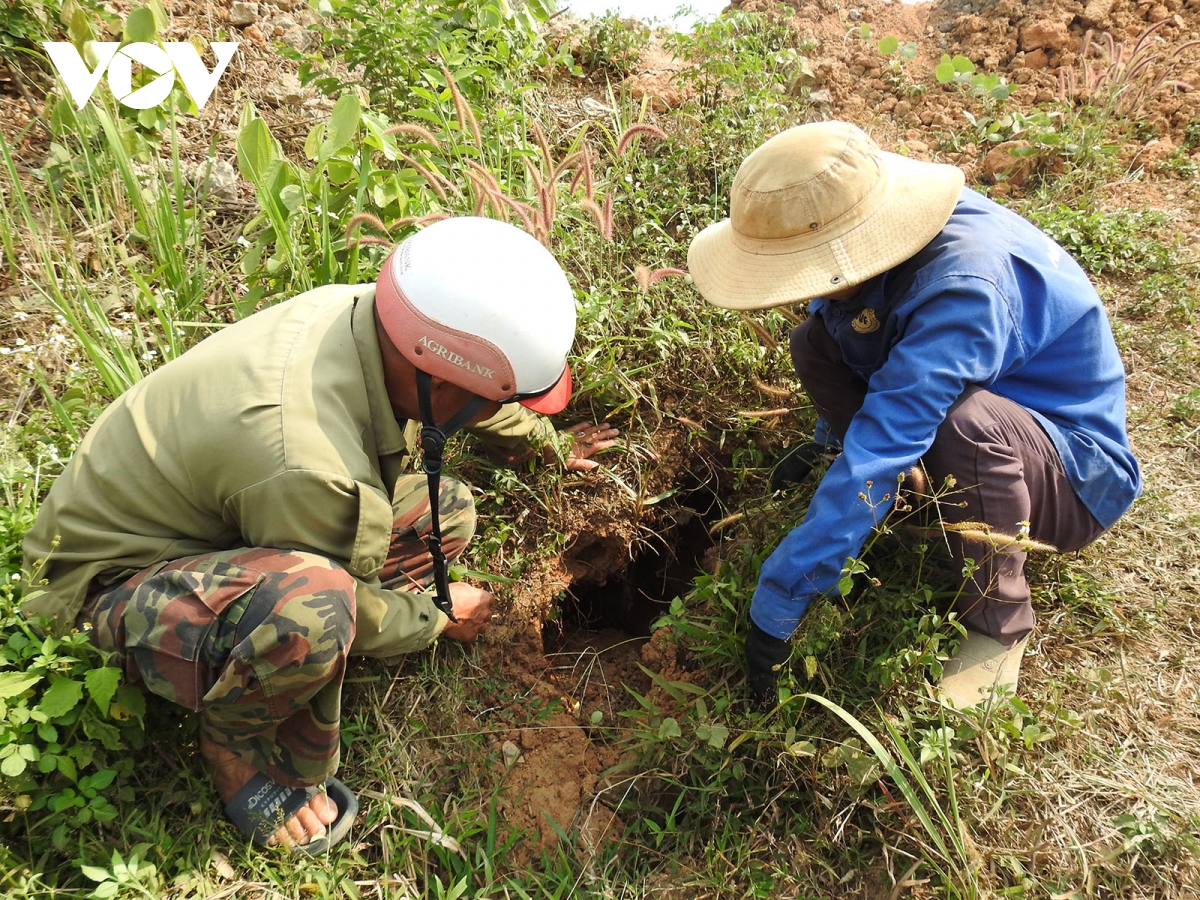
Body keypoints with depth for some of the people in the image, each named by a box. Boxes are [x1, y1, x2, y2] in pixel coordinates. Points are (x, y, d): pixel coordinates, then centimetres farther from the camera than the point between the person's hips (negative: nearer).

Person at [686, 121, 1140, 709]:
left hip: (1080, 478, -7)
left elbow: (877, 457, -39)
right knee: (817, 344, -7)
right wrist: (828, 439, 19)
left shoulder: (964, 286, -37)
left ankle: (998, 620, -14)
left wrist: (776, 603, -35)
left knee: (962, 420, -40)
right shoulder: (879, 240, -13)